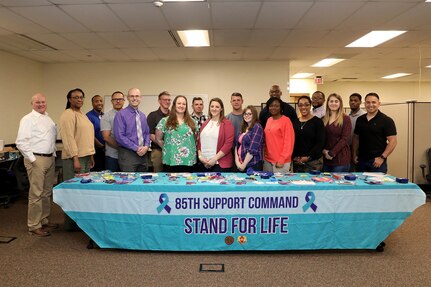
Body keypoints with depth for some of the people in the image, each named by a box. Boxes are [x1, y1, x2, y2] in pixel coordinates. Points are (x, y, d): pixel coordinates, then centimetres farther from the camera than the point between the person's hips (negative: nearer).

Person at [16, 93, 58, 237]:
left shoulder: (48, 119, 15)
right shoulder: (28, 119, -8)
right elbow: (21, 142, -14)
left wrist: (53, 154, 13)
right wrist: (32, 159, -15)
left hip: (50, 159, 8)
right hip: (36, 159, -7)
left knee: (47, 192, 14)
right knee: (36, 194, -4)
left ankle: (44, 220, 26)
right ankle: (34, 225, 6)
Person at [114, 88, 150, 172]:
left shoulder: (142, 116, 14)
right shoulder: (121, 114, -7)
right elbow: (120, 136, -14)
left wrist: (146, 146, -4)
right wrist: (136, 148, -15)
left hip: (142, 153, 6)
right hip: (127, 154, -6)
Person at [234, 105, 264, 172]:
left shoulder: (257, 127, -9)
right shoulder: (243, 128, 13)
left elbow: (253, 149, -17)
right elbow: (237, 145, 11)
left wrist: (244, 164, -14)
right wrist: (237, 161, -1)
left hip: (253, 165, -6)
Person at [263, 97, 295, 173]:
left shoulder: (286, 120, -9)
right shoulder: (269, 120, 10)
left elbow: (289, 142, -12)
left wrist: (282, 160, -14)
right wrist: (265, 156, 7)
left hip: (280, 162, -6)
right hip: (267, 160, 6)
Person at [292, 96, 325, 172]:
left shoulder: (317, 122, -2)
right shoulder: (295, 122, 9)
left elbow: (320, 143, -7)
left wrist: (308, 157, -13)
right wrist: (294, 157, -4)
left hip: (313, 161, -4)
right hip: (297, 162, 4)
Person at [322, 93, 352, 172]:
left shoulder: (345, 119, -3)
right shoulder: (323, 119, 10)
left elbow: (345, 139, -10)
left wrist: (332, 153, -14)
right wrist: (323, 150, -8)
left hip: (340, 158, -4)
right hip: (326, 158, 4)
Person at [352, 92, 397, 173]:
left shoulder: (386, 120, -6)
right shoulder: (360, 120, 9)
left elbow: (393, 141, -9)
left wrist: (382, 157, -16)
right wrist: (355, 154, 5)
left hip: (377, 161, -4)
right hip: (361, 160, 4)